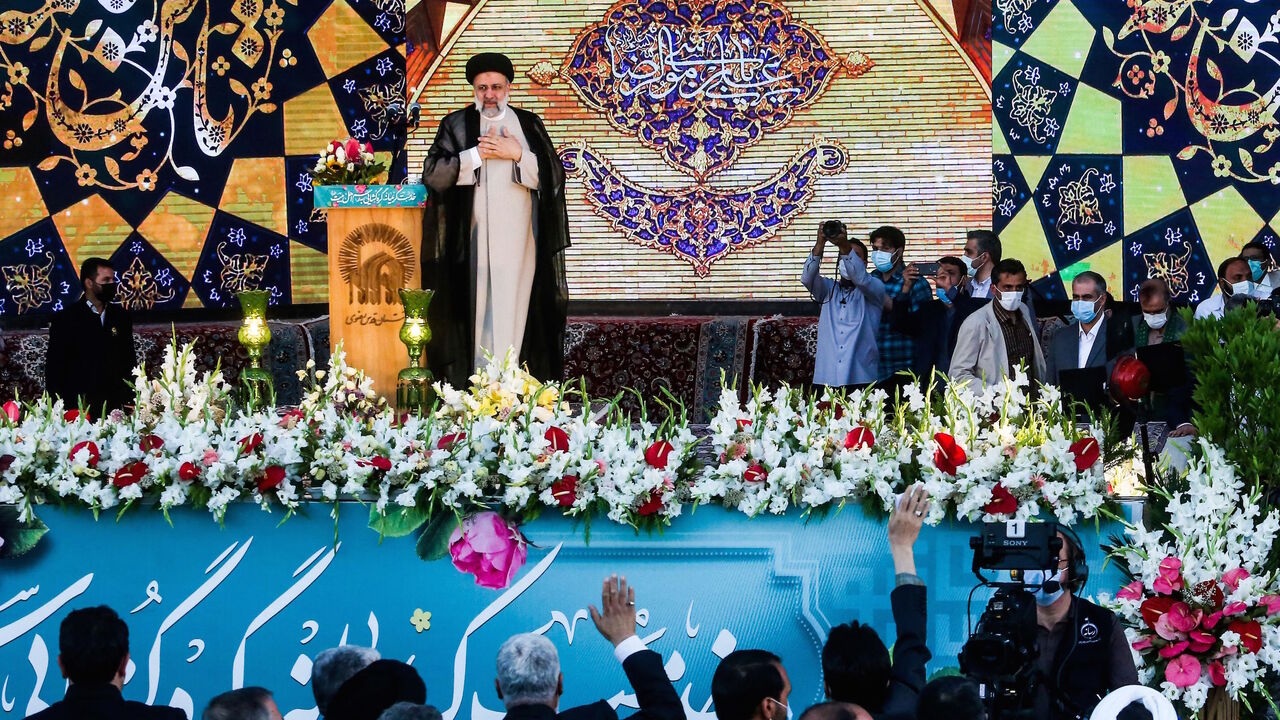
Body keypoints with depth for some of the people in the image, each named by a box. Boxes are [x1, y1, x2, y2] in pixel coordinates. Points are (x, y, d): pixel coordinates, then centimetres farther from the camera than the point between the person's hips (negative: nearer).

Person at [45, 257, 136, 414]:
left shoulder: (120, 316, 12)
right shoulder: (65, 319, 0)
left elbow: (129, 360, 14)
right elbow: (54, 367, -1)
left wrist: (131, 400, 5)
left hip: (116, 407, 3)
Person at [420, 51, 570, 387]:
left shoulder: (529, 124, 11)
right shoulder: (456, 125, 8)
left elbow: (552, 175, 3)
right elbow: (433, 174, -3)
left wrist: (518, 154, -9)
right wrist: (478, 154, -8)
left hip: (517, 239, 1)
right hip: (471, 239, -1)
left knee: (512, 307, -4)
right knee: (476, 306, -6)